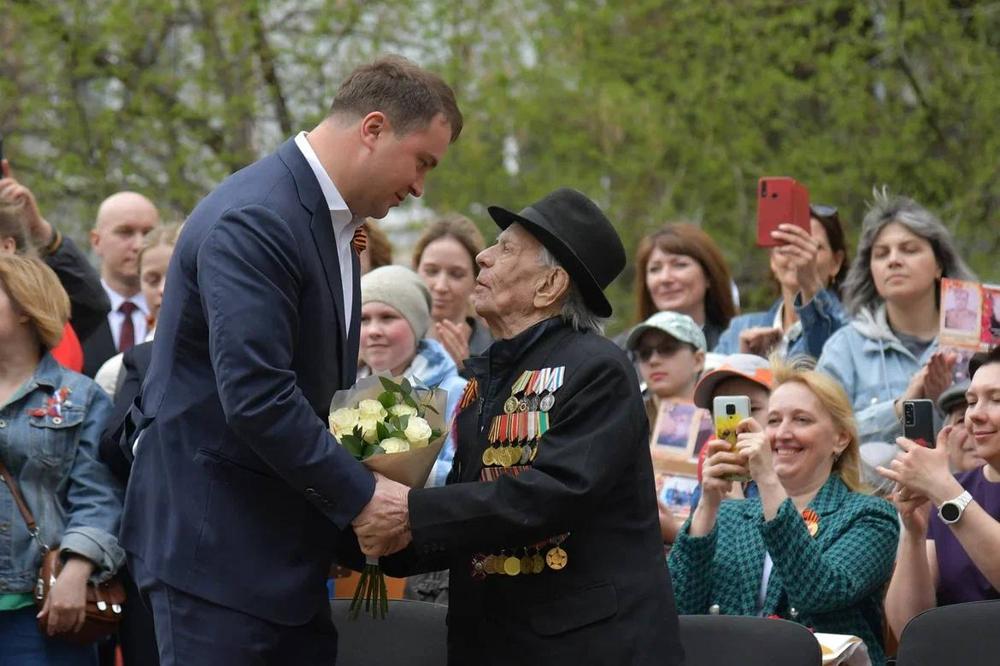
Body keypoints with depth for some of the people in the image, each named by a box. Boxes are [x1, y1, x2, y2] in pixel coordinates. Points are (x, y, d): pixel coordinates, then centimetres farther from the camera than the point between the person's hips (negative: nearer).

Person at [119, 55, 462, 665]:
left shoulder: (335, 222, 13)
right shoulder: (252, 222, -19)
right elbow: (254, 397, -26)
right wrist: (359, 494, -19)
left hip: (292, 543, 9)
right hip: (216, 546, -9)